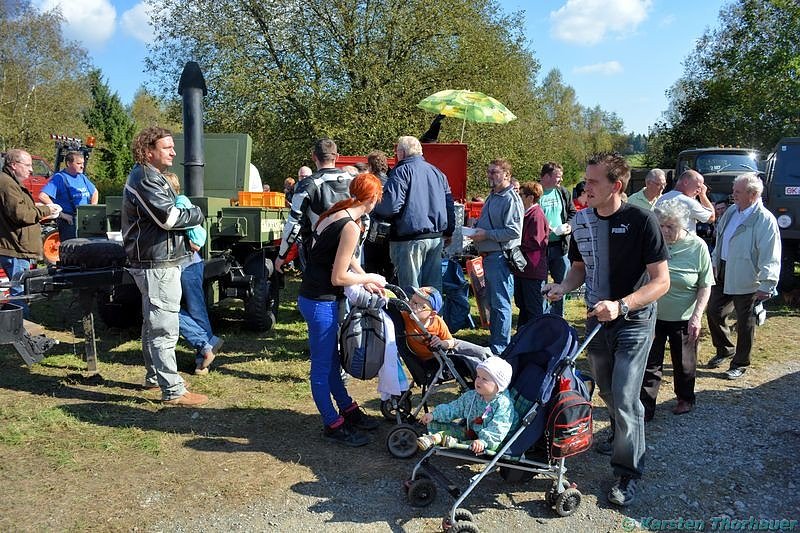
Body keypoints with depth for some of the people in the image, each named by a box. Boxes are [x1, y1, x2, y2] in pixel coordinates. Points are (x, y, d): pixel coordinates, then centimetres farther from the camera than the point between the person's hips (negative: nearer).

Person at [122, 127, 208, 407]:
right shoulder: (145, 179, -16)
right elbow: (169, 217, -24)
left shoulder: (152, 177, 18)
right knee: (164, 328, -7)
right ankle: (173, 390, -2)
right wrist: (197, 214, -6)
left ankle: (154, 375, 36)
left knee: (153, 323, 21)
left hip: (158, 261, 11)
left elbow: (168, 214, 21)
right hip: (157, 265, -11)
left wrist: (188, 236, 4)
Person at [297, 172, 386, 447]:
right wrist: (368, 278, -4)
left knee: (331, 360, 20)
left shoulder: (335, 214, 8)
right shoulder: (351, 226, -20)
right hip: (320, 303, -10)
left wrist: (365, 281, 9)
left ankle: (348, 409, 35)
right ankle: (332, 424, 18)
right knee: (322, 365, 4)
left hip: (315, 298, 10)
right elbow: (338, 277, -19)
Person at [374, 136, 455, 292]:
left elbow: (391, 205, -18)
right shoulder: (437, 172, 15)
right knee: (433, 289, 13)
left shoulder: (401, 171, -7)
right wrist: (448, 232, 25)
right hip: (437, 238, 7)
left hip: (410, 239, -7)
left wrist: (375, 208, 1)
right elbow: (449, 204, 18)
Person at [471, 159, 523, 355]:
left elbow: (514, 231, -21)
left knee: (501, 304, -5)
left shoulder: (511, 199, -12)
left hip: (500, 256, -10)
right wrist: (477, 229, 8)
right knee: (492, 302, 17)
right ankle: (494, 341, 28)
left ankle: (500, 347, 1)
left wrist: (487, 234, -18)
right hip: (488, 256, 10)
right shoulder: (492, 198, 18)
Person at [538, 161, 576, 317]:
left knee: (561, 282, 11)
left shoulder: (563, 193, 10)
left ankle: (558, 316, 25)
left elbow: (572, 213, 18)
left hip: (560, 245, 5)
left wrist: (569, 226, -1)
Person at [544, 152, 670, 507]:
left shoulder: (641, 221, -18)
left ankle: (628, 473, 11)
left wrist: (620, 306, -30)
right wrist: (563, 286, -10)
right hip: (597, 319, 5)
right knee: (607, 391, 20)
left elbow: (661, 281, -18)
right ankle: (621, 437, 47)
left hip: (634, 322, -5)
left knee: (624, 398, -7)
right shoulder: (582, 221, -3)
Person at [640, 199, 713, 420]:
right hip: (652, 316, 1)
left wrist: (696, 317, -14)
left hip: (683, 319, 0)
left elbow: (705, 286, -5)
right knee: (650, 363, 3)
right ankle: (645, 408, 12)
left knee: (684, 363, 17)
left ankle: (685, 399, 41)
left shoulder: (697, 247, -10)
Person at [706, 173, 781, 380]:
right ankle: (725, 350, 35)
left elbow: (770, 257, -19)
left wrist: (767, 285, -22)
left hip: (746, 280, -7)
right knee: (714, 312, 14)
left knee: (745, 323, 7)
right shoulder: (731, 211, 6)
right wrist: (714, 263, 17)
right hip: (723, 274, 7)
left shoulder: (765, 219, -17)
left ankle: (740, 364, 21)